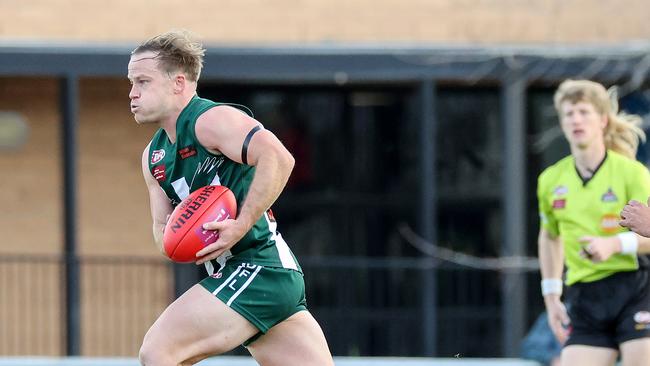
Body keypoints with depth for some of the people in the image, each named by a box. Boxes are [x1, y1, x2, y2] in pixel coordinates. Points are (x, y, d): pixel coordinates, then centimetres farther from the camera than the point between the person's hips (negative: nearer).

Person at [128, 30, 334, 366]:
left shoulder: (210, 120, -11)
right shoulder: (154, 156, 18)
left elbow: (278, 158, -25)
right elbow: (162, 229, 20)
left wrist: (241, 225, -26)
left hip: (255, 268, -10)